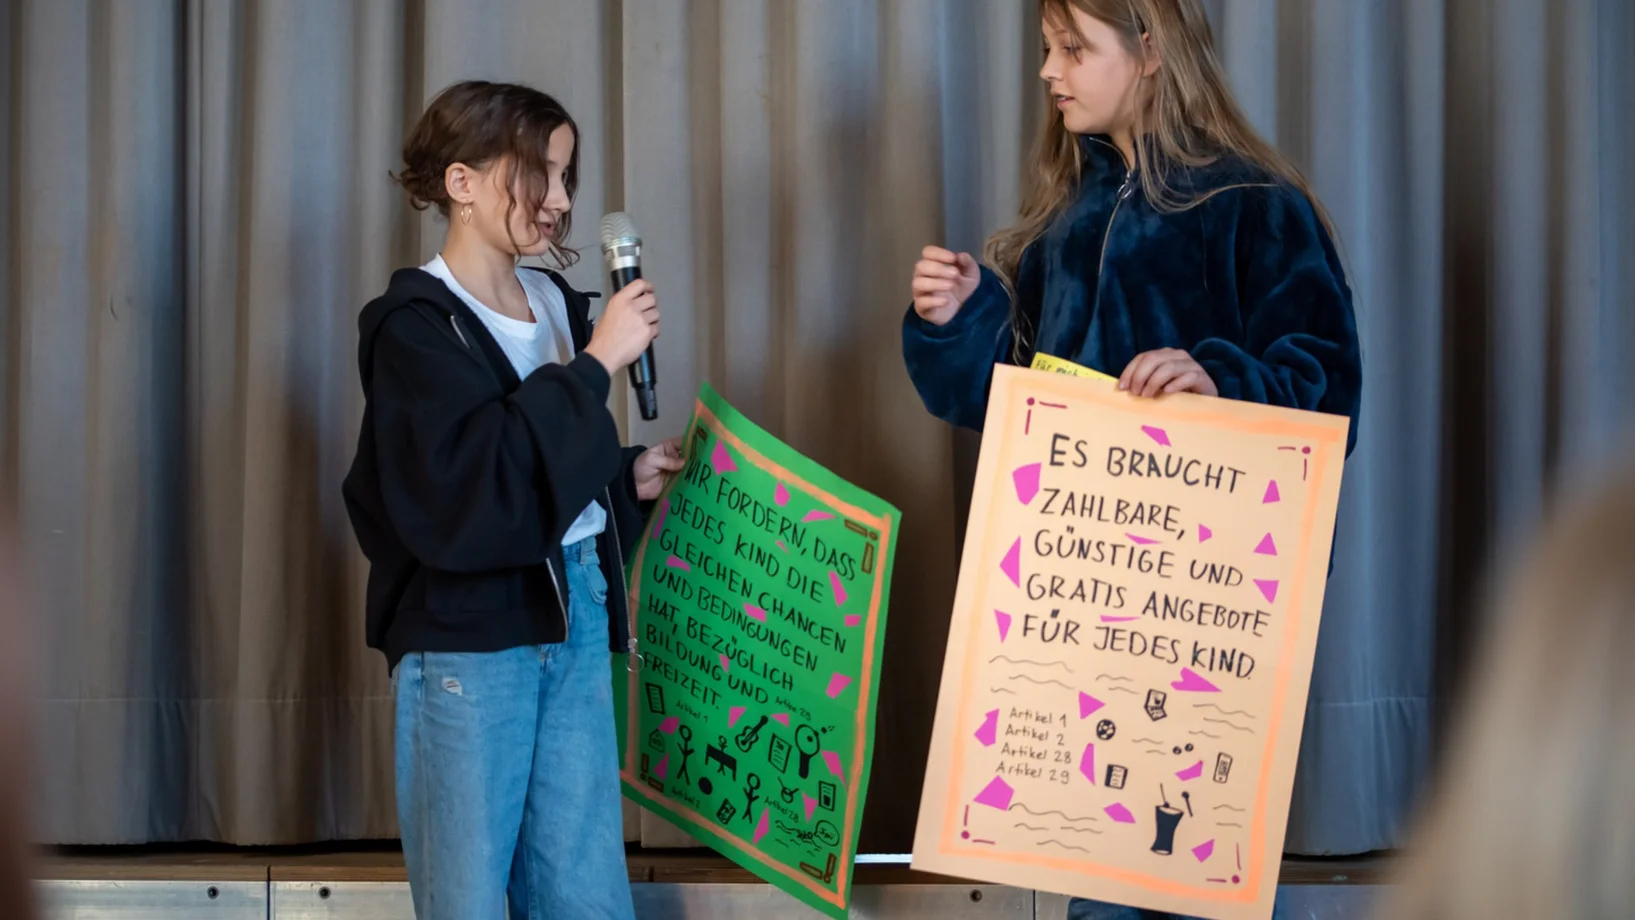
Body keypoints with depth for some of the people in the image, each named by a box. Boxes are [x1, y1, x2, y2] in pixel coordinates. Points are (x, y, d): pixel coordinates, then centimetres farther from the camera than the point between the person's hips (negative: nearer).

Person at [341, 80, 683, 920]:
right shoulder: (415, 326, -8)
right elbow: (472, 487, -23)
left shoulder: (558, 306, 12)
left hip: (574, 619, 6)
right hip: (468, 637, -6)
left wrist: (627, 479, 6)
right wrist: (593, 365, -19)